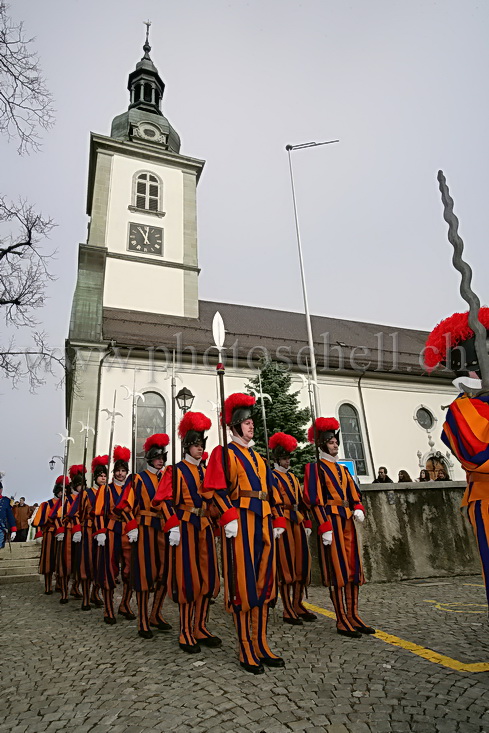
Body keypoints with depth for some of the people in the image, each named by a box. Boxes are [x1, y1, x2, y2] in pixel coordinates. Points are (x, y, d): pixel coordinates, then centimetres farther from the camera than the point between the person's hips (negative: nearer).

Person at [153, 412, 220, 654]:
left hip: (204, 527, 6)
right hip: (185, 527, -6)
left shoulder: (205, 471, 14)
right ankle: (186, 634, 13)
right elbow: (162, 500, -11)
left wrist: (211, 519, 11)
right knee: (187, 578, -1)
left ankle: (201, 629, 24)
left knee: (207, 577, 9)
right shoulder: (176, 470, -4)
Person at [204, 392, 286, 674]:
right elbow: (216, 489, -10)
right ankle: (247, 651, 10)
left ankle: (262, 645, 22)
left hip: (264, 521, 7)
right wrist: (229, 517, -19)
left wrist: (278, 520, 13)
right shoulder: (225, 453, 1)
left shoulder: (258, 456, 21)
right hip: (241, 520, -7)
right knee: (243, 583, -2)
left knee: (264, 581, 10)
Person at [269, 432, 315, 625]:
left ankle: (298, 605, 23)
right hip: (282, 522, -7)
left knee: (302, 562, 9)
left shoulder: (292, 476, 18)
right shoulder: (271, 476, -3)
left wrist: (307, 523, 16)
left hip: (297, 522, 7)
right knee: (286, 565, -2)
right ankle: (288, 611, 7)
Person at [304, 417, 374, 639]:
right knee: (337, 570, -3)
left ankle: (353, 616, 20)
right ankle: (342, 621, 7)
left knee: (353, 568, 10)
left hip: (347, 521, 7)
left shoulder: (342, 469, 18)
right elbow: (316, 500, -11)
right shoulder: (315, 468, -5)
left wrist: (358, 508, -4)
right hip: (331, 520, -7)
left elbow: (354, 494, 19)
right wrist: (325, 528, -18)